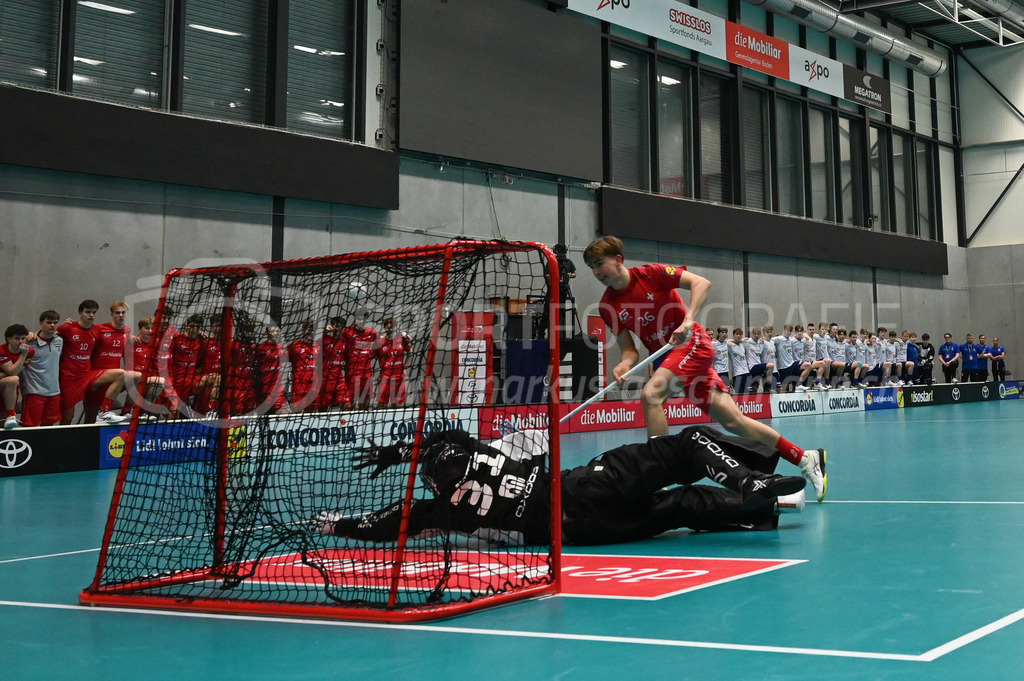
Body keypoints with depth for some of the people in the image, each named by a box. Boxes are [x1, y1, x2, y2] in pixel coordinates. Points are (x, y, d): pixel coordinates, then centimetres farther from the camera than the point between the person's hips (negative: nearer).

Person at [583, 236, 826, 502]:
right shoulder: (608, 306, 2)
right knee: (733, 422, 1)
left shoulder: (650, 273, -11)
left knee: (650, 393, -29)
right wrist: (625, 363, -19)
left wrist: (688, 320, -26)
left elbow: (701, 283, -14)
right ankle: (806, 458, 13)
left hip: (693, 343, -5)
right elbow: (629, 348, 3)